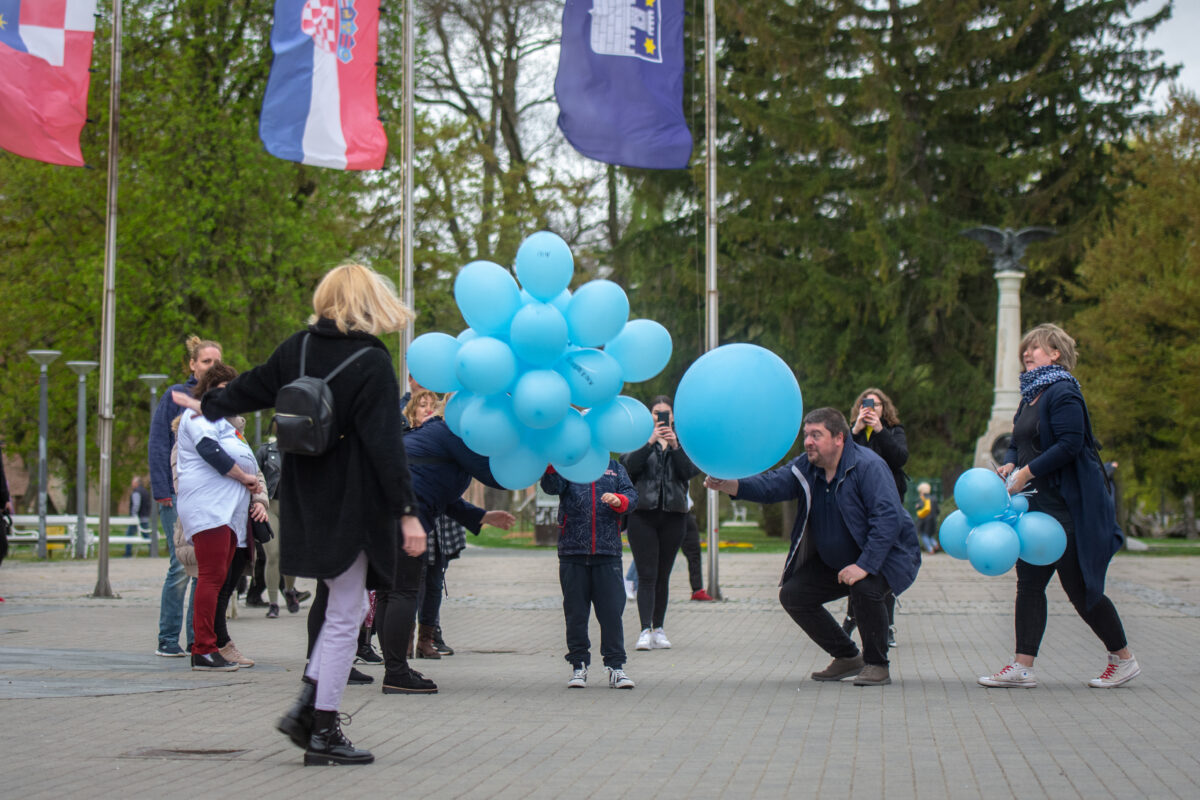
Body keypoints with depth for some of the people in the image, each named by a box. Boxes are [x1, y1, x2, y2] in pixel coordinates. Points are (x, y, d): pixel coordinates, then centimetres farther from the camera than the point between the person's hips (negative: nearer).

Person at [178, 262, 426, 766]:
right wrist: (406, 513, -16)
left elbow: (253, 388, 19)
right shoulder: (372, 363, -15)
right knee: (344, 619, 0)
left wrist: (208, 406, 39)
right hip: (351, 508, -7)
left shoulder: (299, 348, 4)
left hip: (307, 505, 7)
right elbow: (386, 445, -18)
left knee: (347, 607, 19)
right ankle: (323, 734, 3)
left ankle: (306, 707, 13)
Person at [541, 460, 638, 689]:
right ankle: (579, 665, 14)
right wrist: (552, 464, -31)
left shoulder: (615, 468, 13)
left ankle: (615, 666, 6)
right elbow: (552, 486, -11)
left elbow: (631, 494, 5)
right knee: (575, 612, 5)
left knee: (612, 611, -1)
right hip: (573, 552, -1)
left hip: (608, 551, 1)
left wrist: (619, 500, -18)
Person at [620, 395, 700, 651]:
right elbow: (628, 465, -11)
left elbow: (691, 471, -4)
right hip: (643, 514, -2)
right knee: (646, 575, -10)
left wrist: (675, 446, -16)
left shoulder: (682, 441, 13)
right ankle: (645, 630, -16)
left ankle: (659, 629, 13)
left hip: (673, 514, 2)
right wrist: (650, 442, -21)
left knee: (663, 576, 6)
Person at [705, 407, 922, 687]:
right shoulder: (806, 468, -3)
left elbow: (888, 517, -31)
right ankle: (848, 658, 14)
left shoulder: (868, 466, -24)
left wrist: (864, 565, -38)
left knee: (864, 588, -36)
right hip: (833, 562, 8)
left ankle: (877, 665, -14)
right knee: (792, 594, -1)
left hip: (884, 557, -8)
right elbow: (771, 485, -13)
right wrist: (729, 484, -32)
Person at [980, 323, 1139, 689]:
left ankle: (1124, 658, 12)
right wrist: (1009, 465, 0)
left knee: (1079, 587, -3)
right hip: (1039, 504, 10)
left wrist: (1028, 472, -20)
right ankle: (1022, 667, 4)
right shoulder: (1031, 396, 16)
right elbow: (1018, 444, 22)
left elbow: (1070, 444, -22)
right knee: (1029, 583, 4)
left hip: (1069, 506, -10)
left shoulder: (1062, 392, -13)